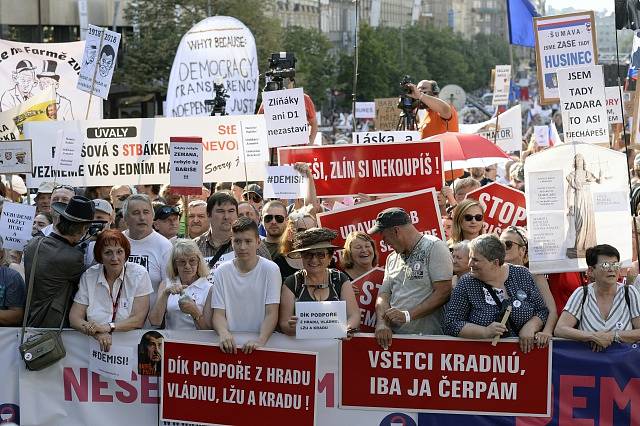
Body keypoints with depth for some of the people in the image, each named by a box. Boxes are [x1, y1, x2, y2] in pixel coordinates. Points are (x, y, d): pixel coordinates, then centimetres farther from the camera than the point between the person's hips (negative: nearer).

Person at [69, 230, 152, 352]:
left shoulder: (139, 274, -8)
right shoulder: (88, 276, -2)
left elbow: (138, 320, -13)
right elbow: (74, 317, -7)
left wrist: (108, 327, -27)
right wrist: (97, 333, -26)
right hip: (96, 345, 2)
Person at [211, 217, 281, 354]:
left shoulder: (270, 269, -1)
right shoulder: (221, 272, 5)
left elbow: (271, 314, -6)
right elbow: (218, 314, 3)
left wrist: (260, 340, -22)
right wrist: (224, 333, -18)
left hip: (261, 345, -3)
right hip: (230, 343, 3)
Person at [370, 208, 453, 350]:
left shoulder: (434, 247, 0)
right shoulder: (392, 259, 21)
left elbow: (443, 292, -8)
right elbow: (383, 295, 14)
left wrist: (408, 315, -12)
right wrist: (382, 323, -6)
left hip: (427, 334, -6)